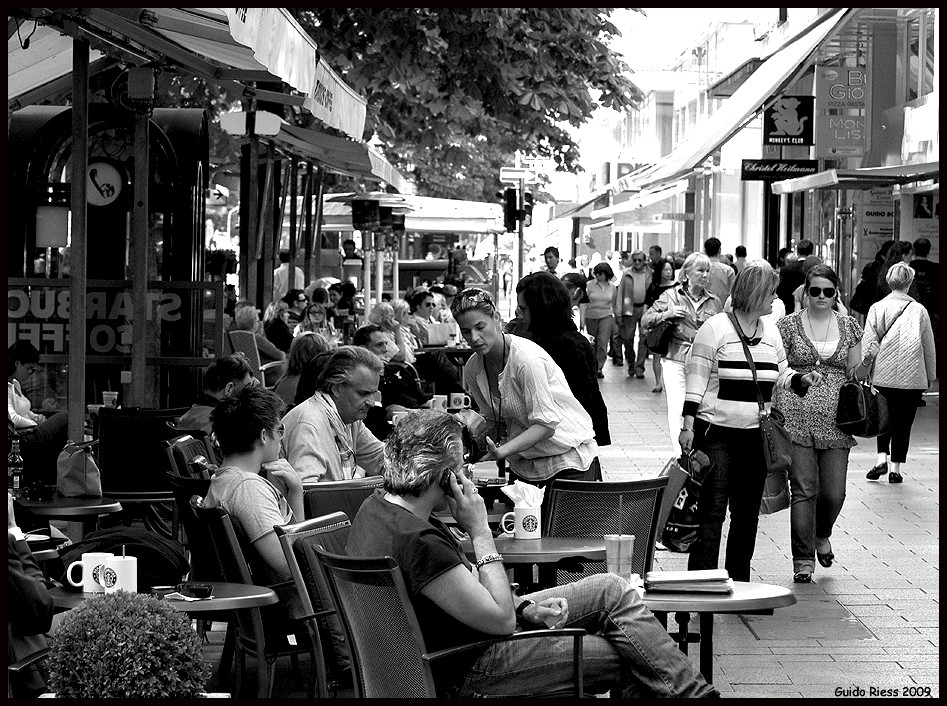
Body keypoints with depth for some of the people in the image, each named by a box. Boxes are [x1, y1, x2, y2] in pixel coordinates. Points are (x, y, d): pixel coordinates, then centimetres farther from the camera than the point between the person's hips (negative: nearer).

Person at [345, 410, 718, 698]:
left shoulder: (381, 504, -1)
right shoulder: (417, 542, -33)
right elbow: (501, 619, -24)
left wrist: (524, 607, -1)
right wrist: (480, 531, -20)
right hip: (463, 675, -10)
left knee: (613, 590, 9)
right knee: (628, 658, -4)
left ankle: (694, 692, 15)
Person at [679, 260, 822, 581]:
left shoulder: (771, 332, 12)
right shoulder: (715, 328, -7)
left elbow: (780, 374, 22)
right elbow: (697, 379, -8)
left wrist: (801, 380, 0)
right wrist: (688, 424, -13)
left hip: (755, 435, 6)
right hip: (716, 434, -6)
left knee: (747, 513, 11)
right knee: (711, 512, -9)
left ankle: (739, 580, 21)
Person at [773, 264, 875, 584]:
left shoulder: (849, 326, 10)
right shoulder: (788, 325, 3)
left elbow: (854, 375, 14)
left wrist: (867, 360, -6)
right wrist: (774, 414, -5)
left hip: (835, 422, 2)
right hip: (797, 418, -2)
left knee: (834, 492, 1)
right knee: (804, 489, -5)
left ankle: (822, 534, 33)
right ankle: (803, 560, 4)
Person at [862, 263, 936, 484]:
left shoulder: (877, 309, -2)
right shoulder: (919, 310, -3)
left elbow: (867, 344, -2)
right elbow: (929, 346, 4)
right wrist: (930, 375, 15)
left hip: (883, 375, 1)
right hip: (912, 377, -1)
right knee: (903, 422, 8)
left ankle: (882, 457, 0)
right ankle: (896, 468, 9)